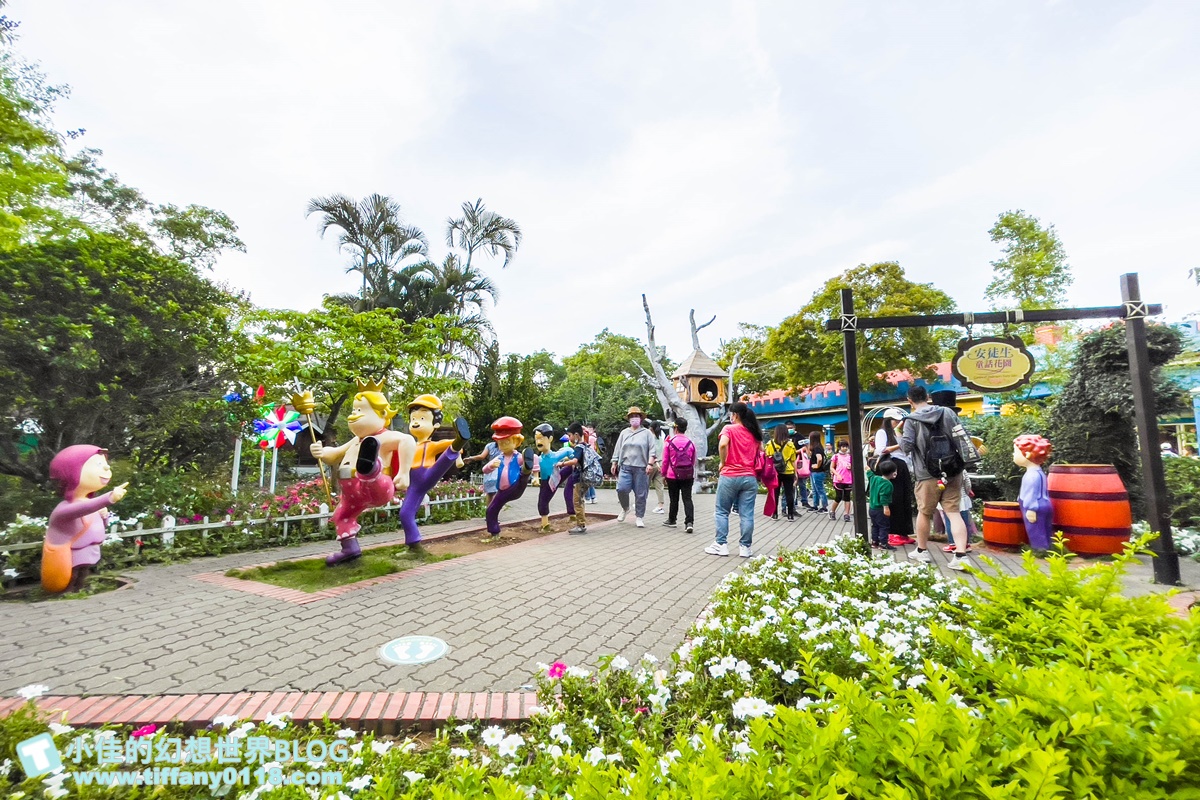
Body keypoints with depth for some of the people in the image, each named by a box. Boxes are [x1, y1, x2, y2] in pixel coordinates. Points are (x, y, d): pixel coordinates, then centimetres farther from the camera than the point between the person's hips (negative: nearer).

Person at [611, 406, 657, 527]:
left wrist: (650, 464, -11)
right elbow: (617, 449, 16)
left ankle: (639, 517, 15)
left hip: (641, 468, -2)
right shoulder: (624, 433, 15)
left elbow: (652, 450, 0)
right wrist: (614, 464, 13)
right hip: (625, 466, 2)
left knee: (640, 493, 1)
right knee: (621, 489, -13)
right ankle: (625, 509, 15)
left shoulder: (647, 433, 6)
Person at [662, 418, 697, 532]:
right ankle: (689, 522, -10)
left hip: (673, 474, -1)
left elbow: (665, 460, -2)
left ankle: (672, 520, 25)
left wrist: (663, 473, 10)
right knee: (687, 498, 0)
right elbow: (694, 461, 9)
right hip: (688, 475, 1)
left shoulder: (669, 442, -6)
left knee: (674, 499, 11)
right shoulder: (690, 443, 2)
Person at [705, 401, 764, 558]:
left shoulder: (729, 428, -5)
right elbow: (761, 452, 13)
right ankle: (745, 547, 9)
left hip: (730, 476, -4)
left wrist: (723, 463, -10)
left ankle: (721, 545, 8)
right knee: (747, 514, 6)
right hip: (750, 477, 4)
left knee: (722, 511, 7)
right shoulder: (754, 432, 12)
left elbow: (723, 445, -22)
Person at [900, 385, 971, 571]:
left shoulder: (912, 420, -8)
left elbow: (906, 447, -14)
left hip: (928, 474, -3)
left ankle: (922, 551, 26)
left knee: (924, 512, 12)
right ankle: (961, 555, -4)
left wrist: (900, 440, 7)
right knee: (954, 513, 4)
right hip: (953, 472, 3)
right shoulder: (948, 412, 4)